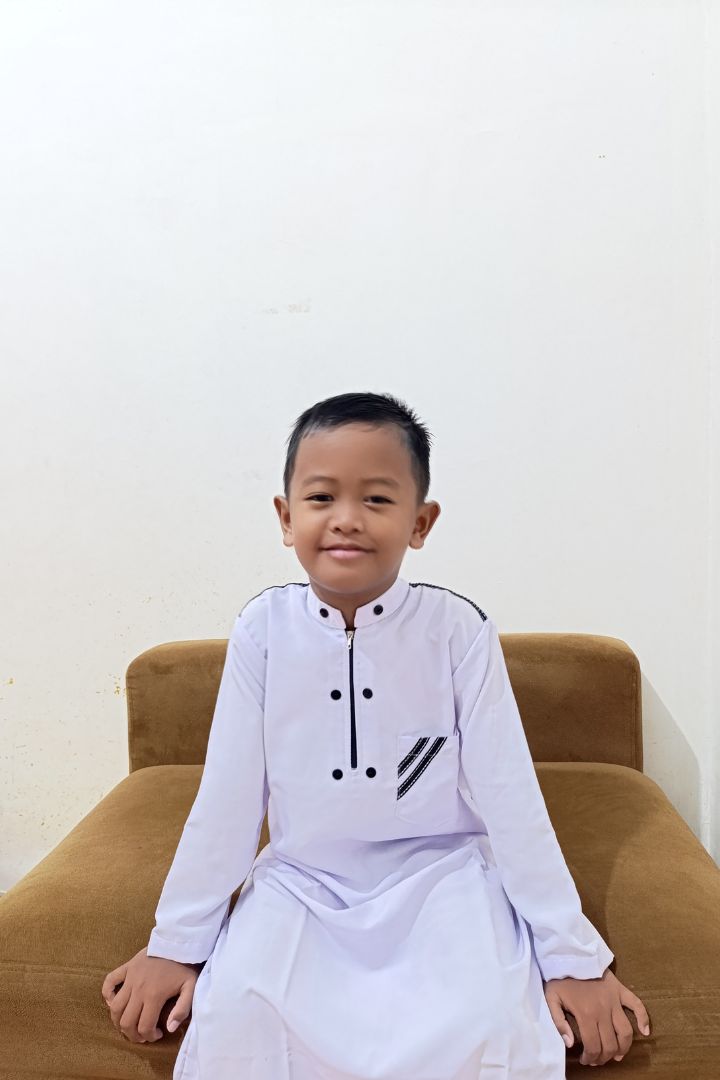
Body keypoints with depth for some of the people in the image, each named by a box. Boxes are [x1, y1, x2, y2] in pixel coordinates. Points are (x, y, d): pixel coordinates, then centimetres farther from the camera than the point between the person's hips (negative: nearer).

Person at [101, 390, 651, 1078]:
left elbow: (508, 793, -9)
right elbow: (227, 794, -4)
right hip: (299, 881, 1)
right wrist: (175, 945, 0)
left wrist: (573, 956, -6)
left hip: (438, 874, -1)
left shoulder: (458, 629, -14)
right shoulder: (264, 628, -11)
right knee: (232, 1010, -21)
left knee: (489, 1020, -23)